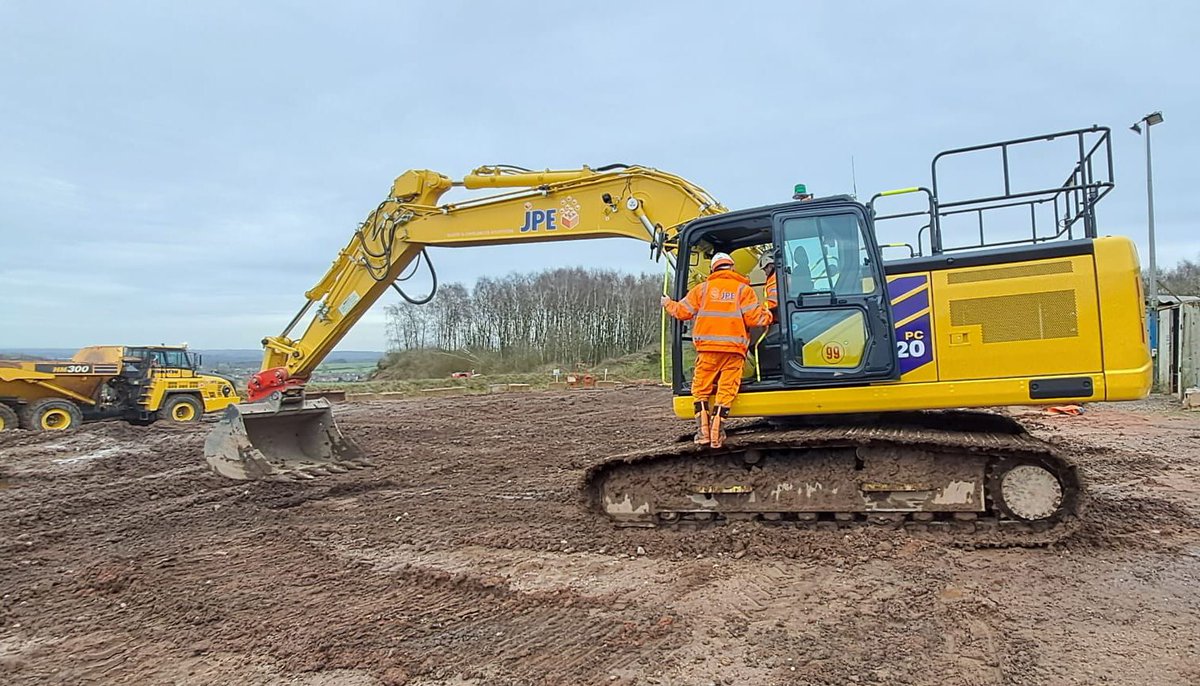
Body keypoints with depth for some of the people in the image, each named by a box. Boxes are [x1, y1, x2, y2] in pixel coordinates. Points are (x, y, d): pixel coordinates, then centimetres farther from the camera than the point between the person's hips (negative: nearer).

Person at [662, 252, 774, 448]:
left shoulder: (703, 288, 10)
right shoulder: (743, 289, 7)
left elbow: (682, 311, 11)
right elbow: (754, 317, -3)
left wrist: (668, 304, 31)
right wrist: (769, 316, 18)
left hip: (707, 347, 1)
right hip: (734, 349, -1)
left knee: (701, 389, 11)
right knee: (726, 391, 2)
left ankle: (702, 430, 4)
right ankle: (717, 432, -4)